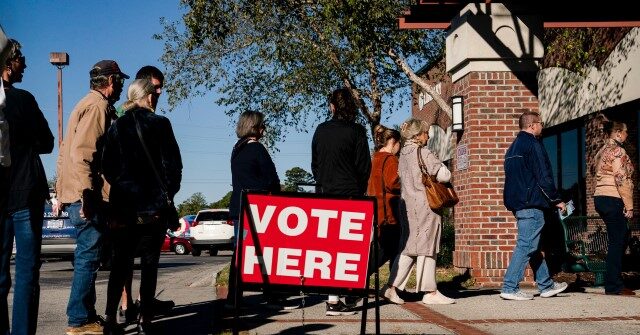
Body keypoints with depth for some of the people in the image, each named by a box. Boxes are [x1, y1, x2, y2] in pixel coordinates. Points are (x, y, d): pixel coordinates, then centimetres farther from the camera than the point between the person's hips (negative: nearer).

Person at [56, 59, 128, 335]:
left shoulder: (87, 104, 22)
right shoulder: (98, 106, -9)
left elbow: (65, 152, 23)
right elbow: (82, 152, -21)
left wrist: (62, 192, 24)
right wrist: (87, 193, -26)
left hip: (74, 194, 10)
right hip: (89, 196, -10)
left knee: (87, 257, 14)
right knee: (88, 257, -7)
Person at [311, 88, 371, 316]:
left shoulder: (321, 130, 7)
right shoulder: (356, 131, -5)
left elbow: (314, 163, 13)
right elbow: (364, 166, -3)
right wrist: (359, 190, 10)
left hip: (325, 194, 4)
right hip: (350, 194, -4)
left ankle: (334, 297, 13)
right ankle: (335, 299, -6)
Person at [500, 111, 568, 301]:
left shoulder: (513, 147, 18)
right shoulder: (533, 144, -10)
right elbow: (543, 177, -14)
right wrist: (556, 200, -5)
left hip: (517, 204, 10)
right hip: (531, 204, -10)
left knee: (532, 246, 14)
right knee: (526, 245, -9)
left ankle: (546, 285, 23)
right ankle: (510, 288, -11)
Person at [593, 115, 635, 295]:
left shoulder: (602, 152, 17)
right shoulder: (618, 151, -11)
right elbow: (622, 180, -17)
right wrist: (629, 206, -14)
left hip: (600, 198, 9)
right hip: (614, 200, -9)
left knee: (616, 242, 13)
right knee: (617, 242, -5)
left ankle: (613, 283, 16)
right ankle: (614, 286, -2)